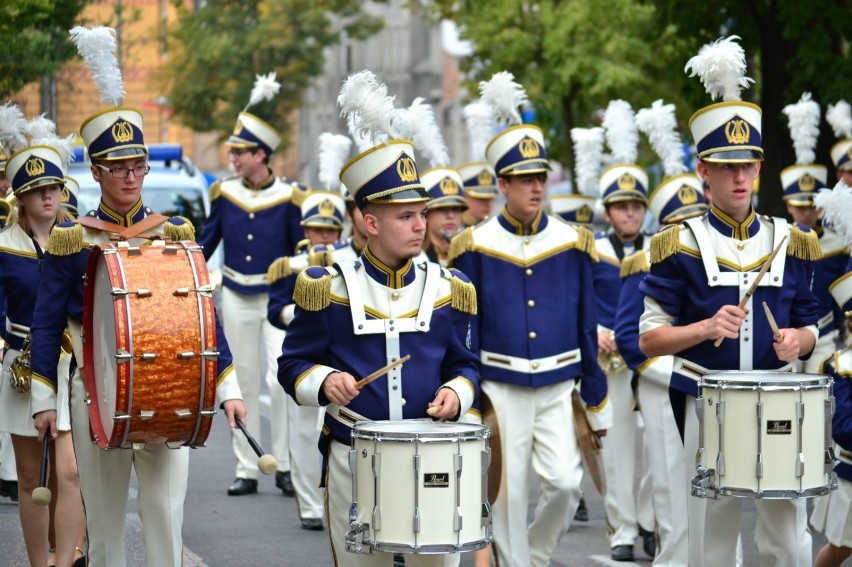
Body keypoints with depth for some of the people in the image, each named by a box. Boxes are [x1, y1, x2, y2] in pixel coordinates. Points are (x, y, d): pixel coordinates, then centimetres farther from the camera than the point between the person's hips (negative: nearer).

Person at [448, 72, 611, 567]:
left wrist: (598, 405, 6)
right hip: (499, 391, -1)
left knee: (566, 482, -8)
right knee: (509, 496, 0)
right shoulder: (475, 248, -3)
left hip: (559, 390, 2)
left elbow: (588, 327, 6)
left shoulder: (574, 244, 2)